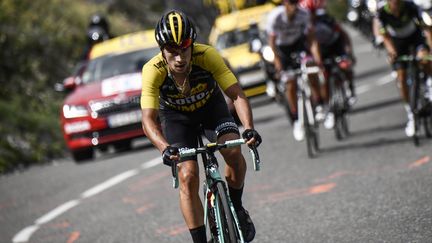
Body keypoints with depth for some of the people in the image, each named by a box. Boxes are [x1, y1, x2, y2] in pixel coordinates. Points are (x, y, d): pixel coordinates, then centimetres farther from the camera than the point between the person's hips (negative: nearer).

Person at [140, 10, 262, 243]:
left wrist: (249, 128, -51)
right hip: (176, 114, 0)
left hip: (210, 104, 0)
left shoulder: (207, 55, -34)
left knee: (233, 152, -23)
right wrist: (165, 149, -56)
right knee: (187, 177, -14)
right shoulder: (153, 70, -34)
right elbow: (148, 120, -38)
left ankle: (237, 209, 3)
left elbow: (237, 94, -34)